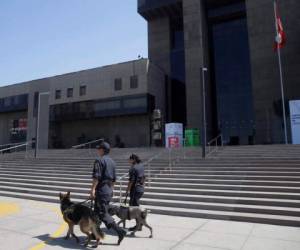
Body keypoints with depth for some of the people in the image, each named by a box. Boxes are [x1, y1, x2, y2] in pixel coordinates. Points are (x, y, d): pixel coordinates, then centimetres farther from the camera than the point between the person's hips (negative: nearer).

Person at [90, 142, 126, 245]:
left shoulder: (99, 160, -11)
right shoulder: (112, 162, 14)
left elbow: (96, 176, -21)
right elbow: (114, 178, 18)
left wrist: (93, 189, -22)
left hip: (101, 190, -9)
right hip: (109, 190, 9)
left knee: (103, 213, -6)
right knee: (97, 212, 18)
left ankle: (120, 231, -12)